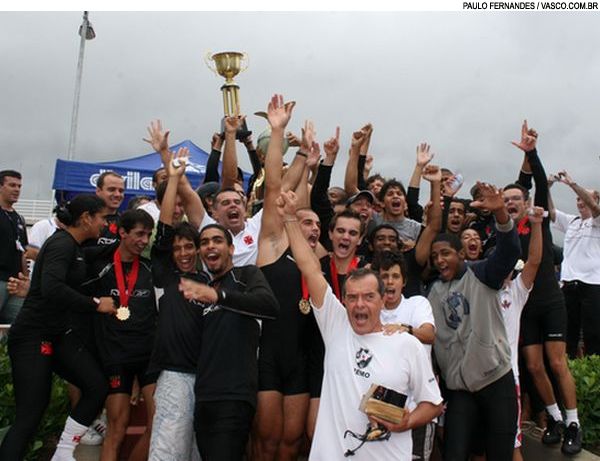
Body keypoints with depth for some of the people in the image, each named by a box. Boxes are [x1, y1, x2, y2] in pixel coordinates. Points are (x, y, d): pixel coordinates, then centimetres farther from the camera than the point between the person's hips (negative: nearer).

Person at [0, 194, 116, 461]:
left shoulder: (73, 246, 12)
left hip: (58, 333, 9)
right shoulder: (62, 243, -17)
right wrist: (95, 304, -25)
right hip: (33, 336, -9)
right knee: (29, 416, -6)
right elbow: (51, 288, -33)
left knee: (98, 387, -6)